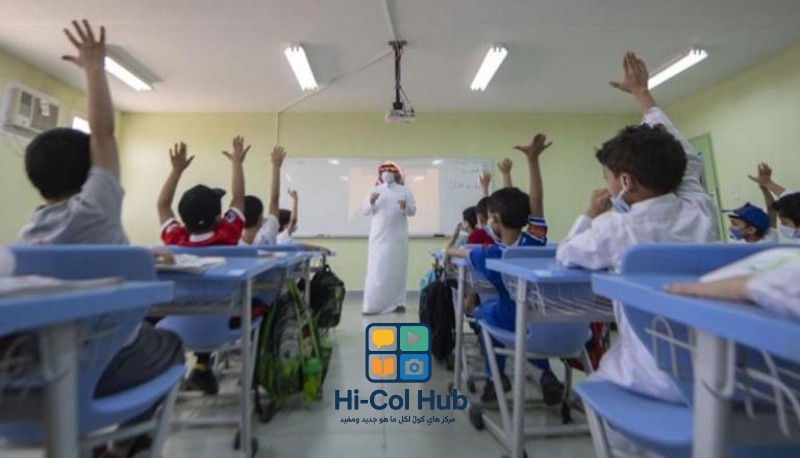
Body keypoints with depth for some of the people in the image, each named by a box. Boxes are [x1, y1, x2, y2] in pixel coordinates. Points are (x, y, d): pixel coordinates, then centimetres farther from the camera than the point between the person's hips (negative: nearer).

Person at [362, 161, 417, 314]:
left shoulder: (404, 190, 8)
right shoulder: (374, 190, 9)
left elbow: (413, 211, 3)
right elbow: (365, 211, 4)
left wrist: (405, 207, -17)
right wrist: (371, 202, -14)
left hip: (398, 236, 1)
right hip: (379, 235, 0)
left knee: (398, 268, 3)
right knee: (377, 269, -4)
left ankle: (397, 302, 12)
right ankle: (372, 305, -2)